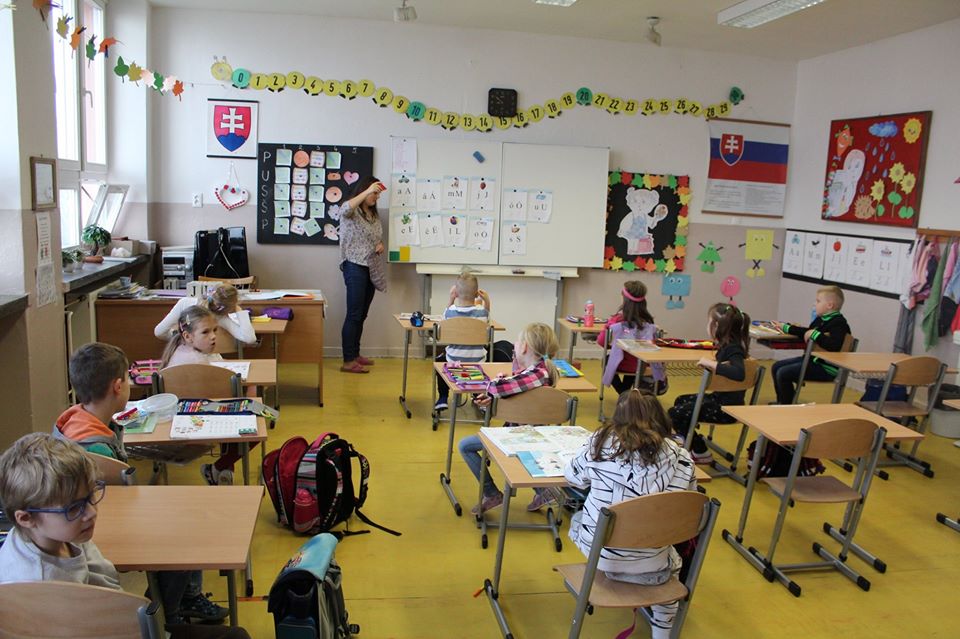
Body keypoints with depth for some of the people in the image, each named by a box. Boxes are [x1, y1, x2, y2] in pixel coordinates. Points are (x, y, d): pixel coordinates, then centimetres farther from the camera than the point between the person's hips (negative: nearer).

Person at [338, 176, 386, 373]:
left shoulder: (374, 214, 18)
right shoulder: (352, 210, -6)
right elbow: (344, 210, -31)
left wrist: (381, 245, 4)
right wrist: (367, 191, -32)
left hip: (371, 267, 8)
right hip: (355, 267, -8)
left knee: (362, 315, 12)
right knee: (354, 314, -9)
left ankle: (355, 354, 21)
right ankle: (348, 361, -8)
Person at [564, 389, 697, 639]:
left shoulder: (601, 441, -8)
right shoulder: (680, 457, -10)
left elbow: (573, 476, 7)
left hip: (598, 552, 0)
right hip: (650, 566, 0)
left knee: (577, 519, 35)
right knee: (672, 560, 37)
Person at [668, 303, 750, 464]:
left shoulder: (733, 350, -23)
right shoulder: (727, 346, 5)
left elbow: (739, 373, -42)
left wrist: (713, 364, -33)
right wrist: (710, 362, 5)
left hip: (727, 408, -10)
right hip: (719, 398, 10)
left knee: (675, 414, -9)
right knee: (681, 401, 25)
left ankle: (701, 453, 6)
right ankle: (696, 442, 28)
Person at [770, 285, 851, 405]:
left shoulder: (838, 323, -18)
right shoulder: (820, 320, 11)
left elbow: (834, 345, -35)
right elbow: (807, 332, 31)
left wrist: (815, 334, -27)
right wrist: (785, 327, 34)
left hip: (826, 368, -10)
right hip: (812, 359, 10)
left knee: (783, 373, -19)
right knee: (776, 367, 11)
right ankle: (782, 402, 24)